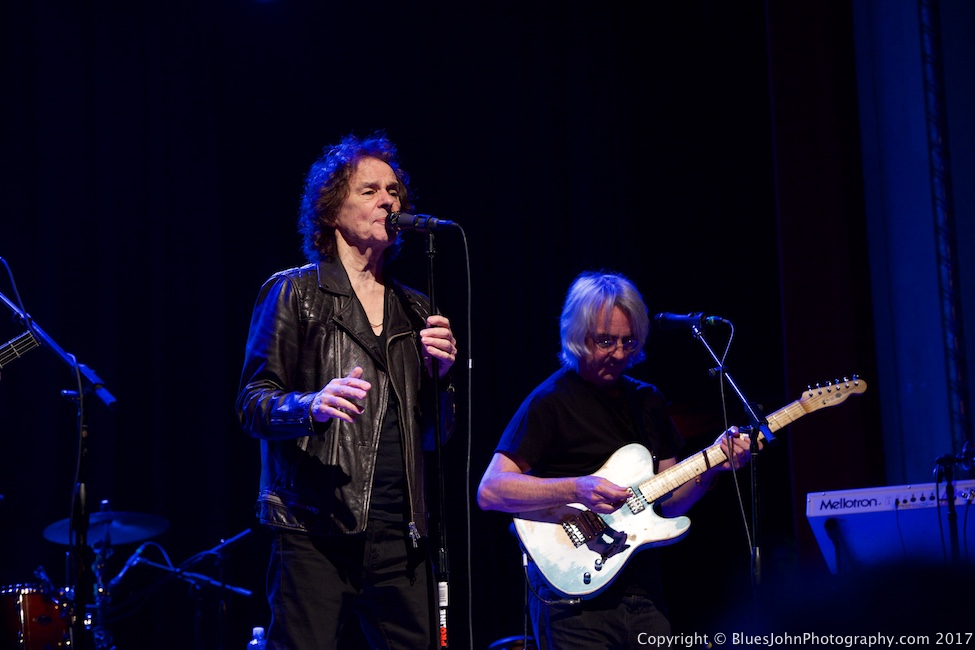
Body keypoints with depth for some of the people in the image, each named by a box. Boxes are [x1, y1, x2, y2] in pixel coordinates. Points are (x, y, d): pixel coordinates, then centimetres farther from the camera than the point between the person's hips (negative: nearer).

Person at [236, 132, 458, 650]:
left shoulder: (415, 311, 18)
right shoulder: (293, 292, 4)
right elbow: (252, 405, -3)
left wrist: (441, 373, 1)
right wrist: (313, 406, -23)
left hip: (398, 536, 4)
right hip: (314, 531, -4)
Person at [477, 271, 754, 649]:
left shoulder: (647, 401, 13)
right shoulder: (550, 401, -7)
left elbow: (669, 503, 15)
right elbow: (489, 491, -15)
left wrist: (709, 467, -3)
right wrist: (575, 490, -26)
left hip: (643, 595, 6)